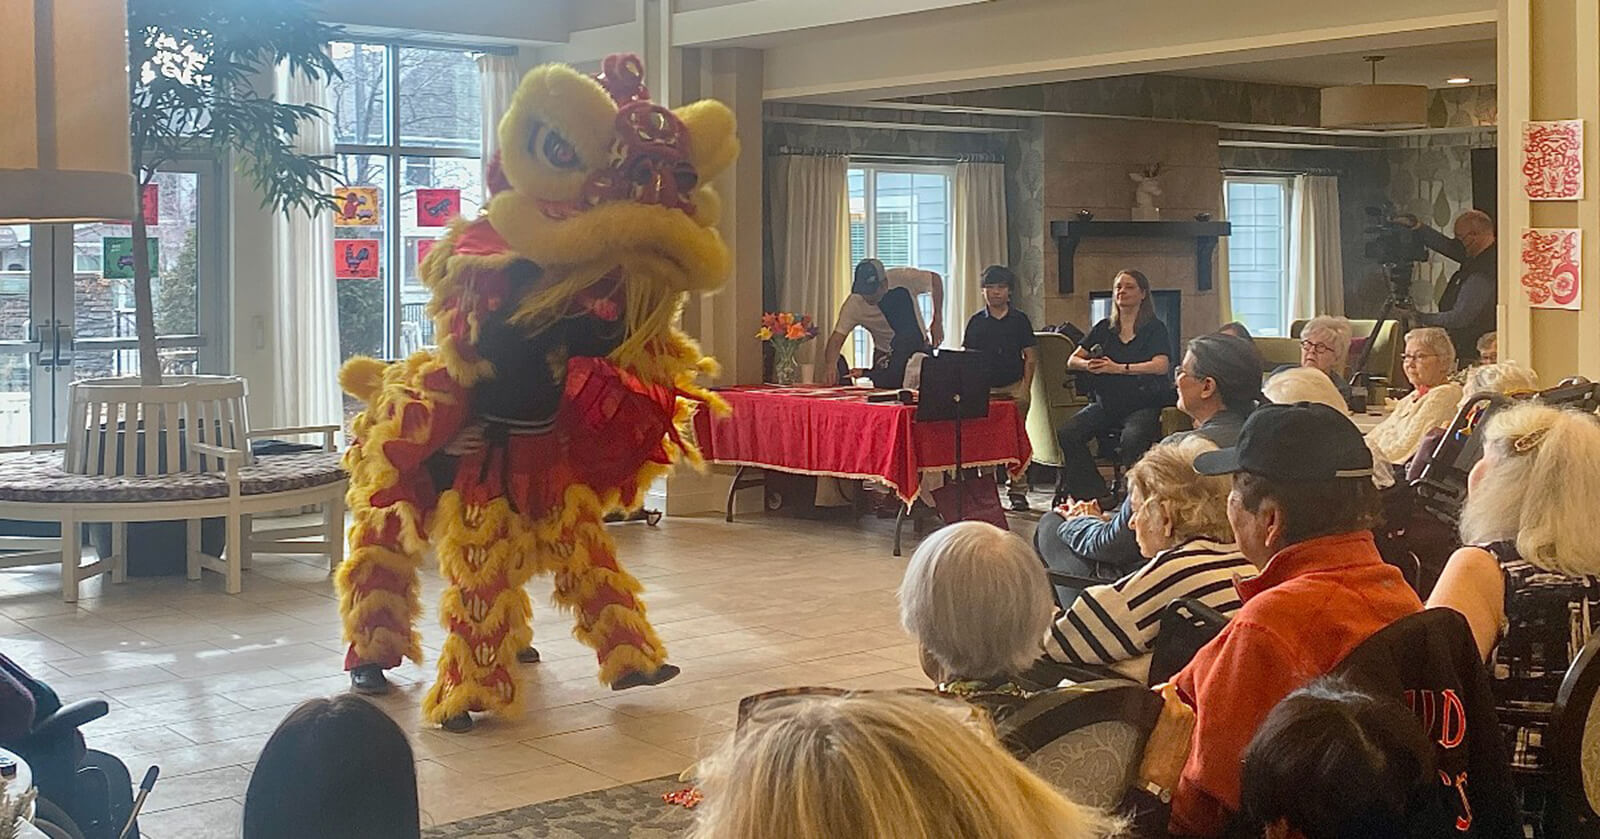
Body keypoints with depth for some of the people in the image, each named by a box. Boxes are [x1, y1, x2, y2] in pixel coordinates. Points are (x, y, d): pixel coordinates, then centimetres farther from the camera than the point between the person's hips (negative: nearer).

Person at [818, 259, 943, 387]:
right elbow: (836, 340, -27)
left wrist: (937, 321, -12)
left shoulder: (903, 279, -25)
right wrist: (830, 365, -48)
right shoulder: (853, 305, -25)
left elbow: (935, 280, -7)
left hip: (920, 348, 0)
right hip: (887, 358, 0)